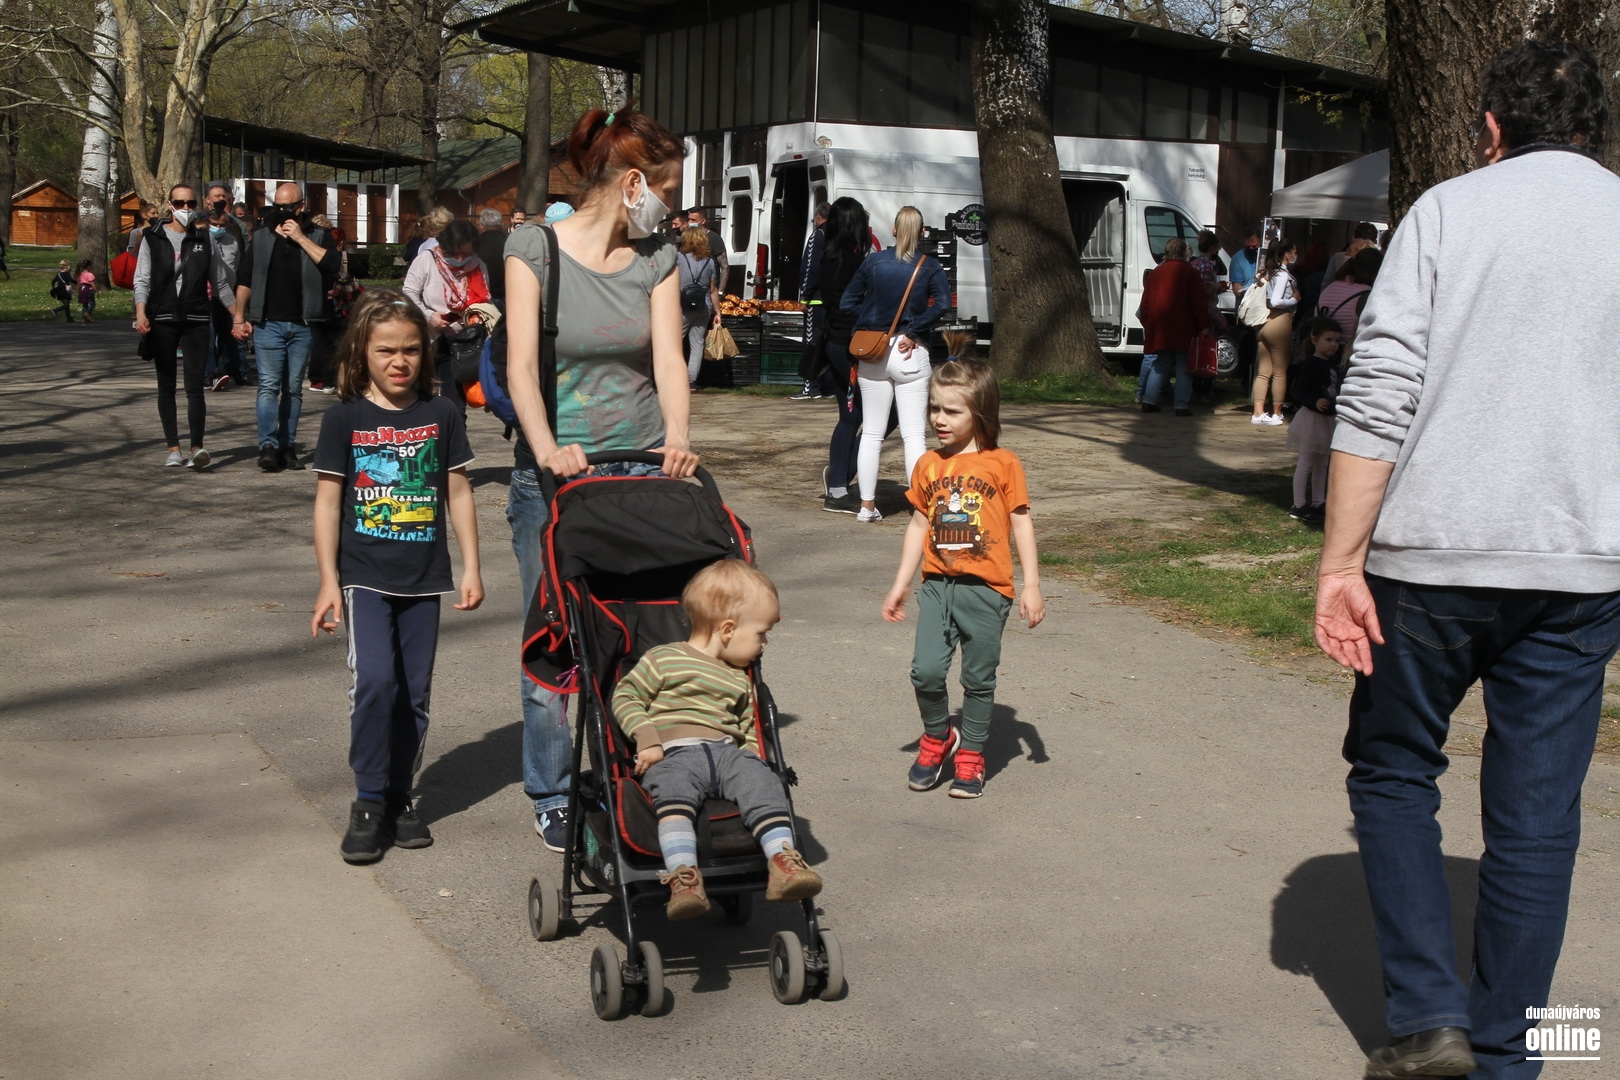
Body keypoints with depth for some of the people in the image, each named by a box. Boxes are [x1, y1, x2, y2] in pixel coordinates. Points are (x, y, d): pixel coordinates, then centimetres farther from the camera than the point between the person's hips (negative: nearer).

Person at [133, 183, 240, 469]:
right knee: (166, 386, 5)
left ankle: (197, 448, -16)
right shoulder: (153, 238, 5)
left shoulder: (206, 239, 9)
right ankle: (173, 448, 11)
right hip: (162, 320, 0)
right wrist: (141, 313, -16)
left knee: (194, 386, -10)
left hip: (197, 320, 0)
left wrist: (237, 317, 10)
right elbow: (142, 279, -1)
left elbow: (220, 282, 14)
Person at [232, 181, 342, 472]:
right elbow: (245, 281, 10)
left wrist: (300, 238, -13)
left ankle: (288, 447, 12)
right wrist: (240, 318, 4)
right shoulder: (261, 238, 9)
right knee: (269, 386, -10)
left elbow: (333, 264, -15)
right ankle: (268, 446, -15)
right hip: (268, 324, 0)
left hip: (302, 326, 0)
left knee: (293, 389, 7)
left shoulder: (319, 237, 5)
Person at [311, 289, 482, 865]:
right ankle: (369, 803, -4)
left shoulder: (441, 415, 3)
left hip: (423, 577, 3)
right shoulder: (344, 418, -2)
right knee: (374, 679, -17)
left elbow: (458, 493, 9)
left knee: (414, 694, 7)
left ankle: (399, 799, 21)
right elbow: (327, 500, 0)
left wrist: (470, 568, 5)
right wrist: (328, 580, -4)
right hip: (364, 575, -2)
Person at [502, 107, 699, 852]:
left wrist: (677, 436, -22)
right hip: (553, 473, -3)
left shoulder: (657, 260, 7)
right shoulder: (535, 250, -4)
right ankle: (551, 795, 17)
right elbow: (521, 365, -13)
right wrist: (546, 447, -28)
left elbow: (668, 358, -3)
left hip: (641, 469, 3)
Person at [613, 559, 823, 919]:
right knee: (675, 792, -37)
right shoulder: (664, 659, 10)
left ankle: (782, 860, -36)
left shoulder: (740, 680, 28)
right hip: (673, 754, -5)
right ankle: (683, 875, -49)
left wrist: (750, 754, 13)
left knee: (763, 782, -26)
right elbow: (625, 696, 7)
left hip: (728, 752, 5)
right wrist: (646, 739, -7)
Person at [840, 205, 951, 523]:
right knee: (913, 434, -1)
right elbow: (942, 304, -16)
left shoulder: (873, 262, 4)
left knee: (871, 433, 9)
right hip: (910, 354, -2)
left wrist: (868, 328, 8)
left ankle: (867, 506, 11)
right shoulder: (929, 266, -1)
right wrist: (913, 331, -10)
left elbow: (847, 303, 2)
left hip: (872, 354, 2)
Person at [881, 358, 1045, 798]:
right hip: (937, 585, 3)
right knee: (926, 671, -7)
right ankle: (937, 737, 19)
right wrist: (901, 584, 14)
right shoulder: (928, 465, 7)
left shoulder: (1002, 464, -3)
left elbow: (1021, 523, 0)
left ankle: (971, 755, 23)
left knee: (978, 678, 6)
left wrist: (1031, 586, -3)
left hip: (986, 588, -3)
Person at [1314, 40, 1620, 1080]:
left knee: (1394, 770, 16)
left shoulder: (1449, 209, 2)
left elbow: (1376, 398, -8)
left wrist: (1341, 562, -8)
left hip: (1433, 556, -2)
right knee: (1536, 818, 10)